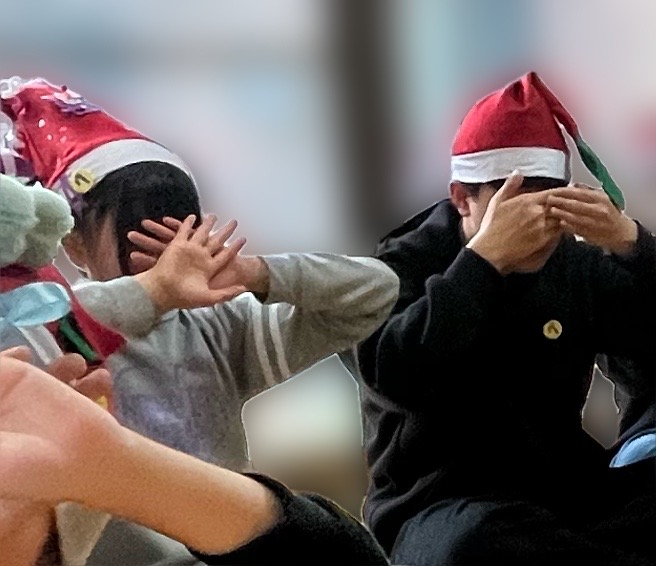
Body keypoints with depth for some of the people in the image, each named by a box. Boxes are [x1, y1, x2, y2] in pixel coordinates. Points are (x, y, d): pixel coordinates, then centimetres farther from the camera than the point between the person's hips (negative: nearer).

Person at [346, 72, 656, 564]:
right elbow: (394, 378, -23)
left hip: (571, 491, 4)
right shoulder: (403, 267, -3)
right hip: (443, 508, -4)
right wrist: (486, 255, -25)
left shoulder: (578, 265, 10)